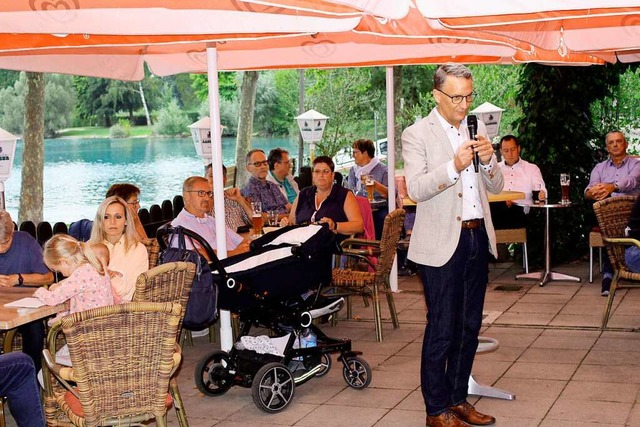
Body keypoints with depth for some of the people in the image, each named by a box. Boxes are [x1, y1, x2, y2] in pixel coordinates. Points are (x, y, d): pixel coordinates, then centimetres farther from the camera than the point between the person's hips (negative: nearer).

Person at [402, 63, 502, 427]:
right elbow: (416, 189, -15)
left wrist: (489, 161, -9)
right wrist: (454, 166, -28)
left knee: (469, 326, 12)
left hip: (478, 238, 6)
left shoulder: (478, 130, 12)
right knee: (441, 329, -1)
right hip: (442, 243, -6)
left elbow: (496, 187, 12)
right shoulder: (417, 134, -5)